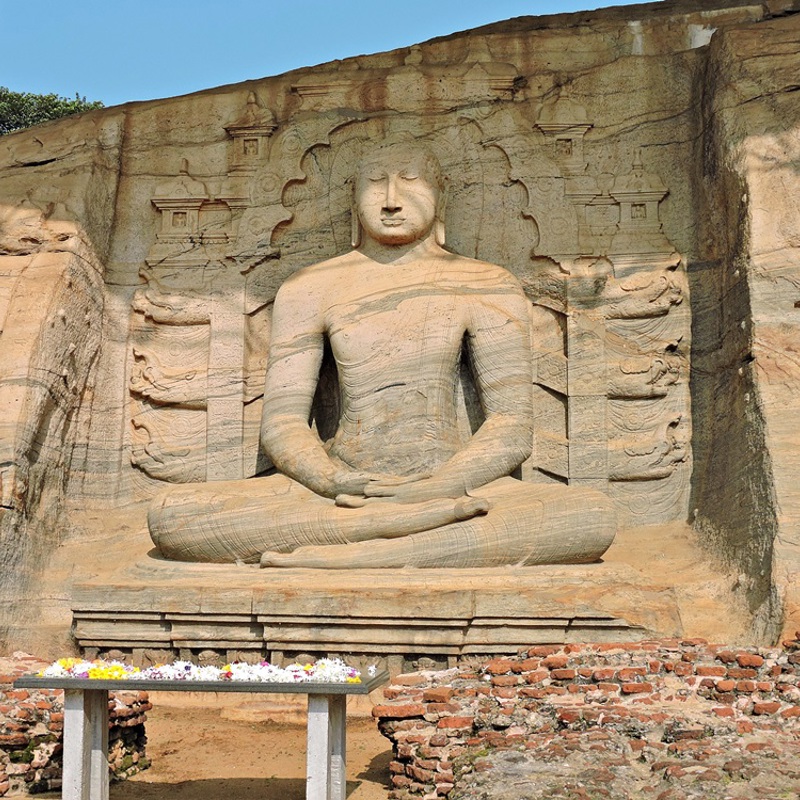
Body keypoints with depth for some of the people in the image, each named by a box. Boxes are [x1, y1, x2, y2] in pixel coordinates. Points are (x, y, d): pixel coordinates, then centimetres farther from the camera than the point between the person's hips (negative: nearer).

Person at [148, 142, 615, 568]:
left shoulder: (486, 287, 6)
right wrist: (338, 485, -18)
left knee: (594, 516, -31)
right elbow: (282, 424, 4)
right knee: (172, 517, -24)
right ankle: (436, 521, -30)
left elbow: (512, 430, -1)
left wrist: (433, 489, -19)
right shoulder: (310, 289, 8)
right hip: (342, 487, 1)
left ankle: (333, 558, -33)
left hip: (451, 485, 0)